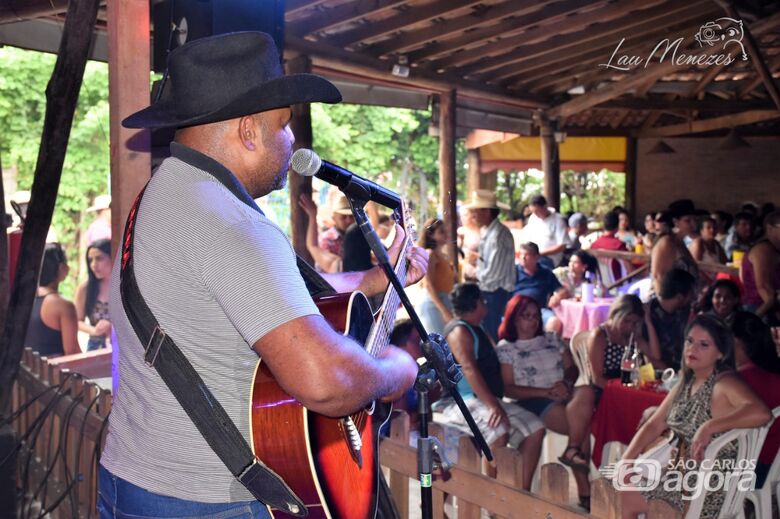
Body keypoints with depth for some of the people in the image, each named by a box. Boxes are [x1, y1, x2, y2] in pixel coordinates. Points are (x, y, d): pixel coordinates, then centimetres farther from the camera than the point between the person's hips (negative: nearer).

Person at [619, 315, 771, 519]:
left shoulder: (725, 383, -16)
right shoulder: (685, 383, 8)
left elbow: (761, 412, -36)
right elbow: (654, 425, 8)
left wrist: (709, 427, -37)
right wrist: (625, 461, -4)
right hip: (682, 474, 8)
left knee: (629, 500, -11)